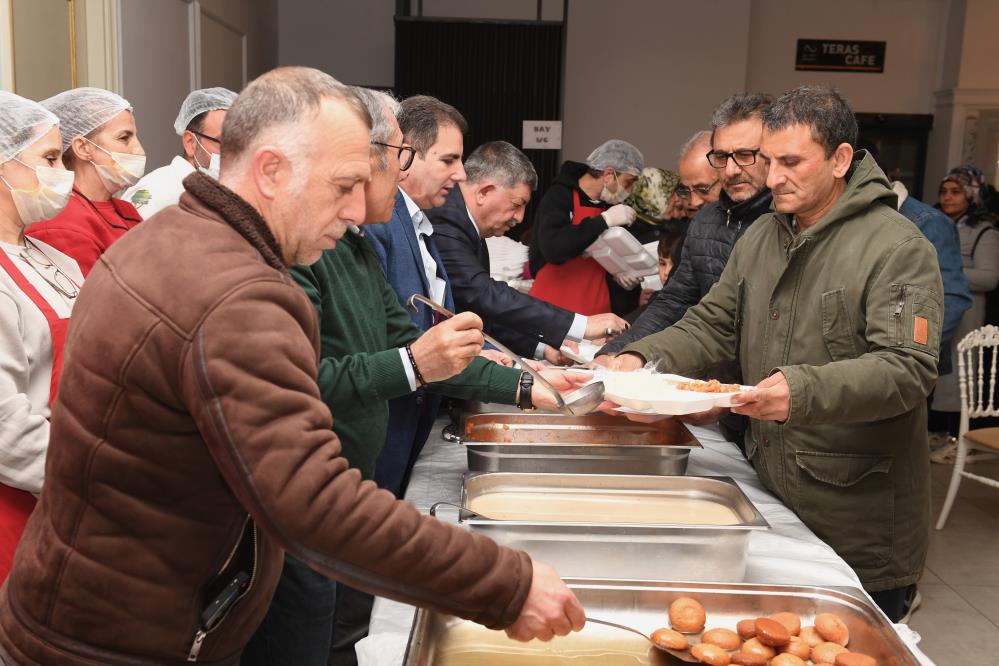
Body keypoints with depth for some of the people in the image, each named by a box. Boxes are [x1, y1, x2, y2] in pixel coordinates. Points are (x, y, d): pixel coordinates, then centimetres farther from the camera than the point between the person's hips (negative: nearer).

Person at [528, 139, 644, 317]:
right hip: (554, 311, -6)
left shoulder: (611, 205, 9)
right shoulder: (559, 197, -11)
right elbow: (553, 249, -28)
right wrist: (604, 220, -25)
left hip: (597, 311, 6)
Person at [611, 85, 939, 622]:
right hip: (767, 488, 6)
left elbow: (908, 368, -23)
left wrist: (803, 391, -39)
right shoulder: (761, 238, 9)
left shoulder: (898, 248, -13)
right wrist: (644, 357, -9)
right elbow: (712, 325, 9)